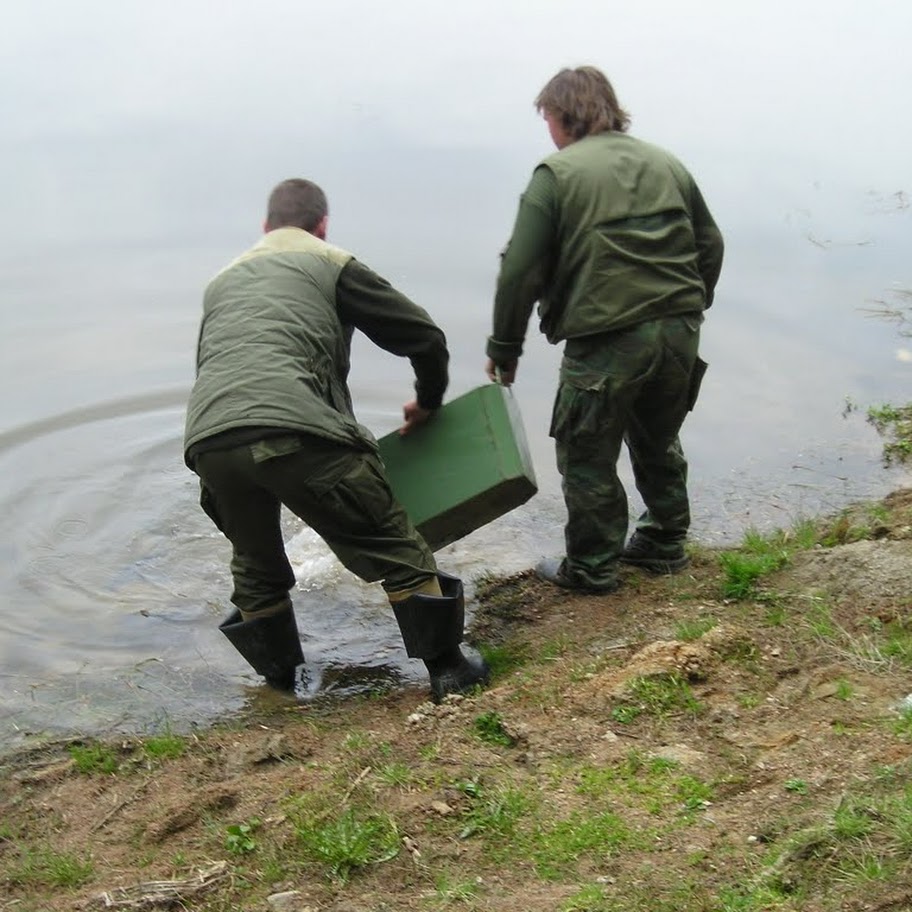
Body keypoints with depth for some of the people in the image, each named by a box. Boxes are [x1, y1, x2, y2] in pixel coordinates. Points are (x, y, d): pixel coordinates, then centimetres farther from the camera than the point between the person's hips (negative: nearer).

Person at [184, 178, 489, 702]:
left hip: (207, 442, 5)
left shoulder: (222, 281, 33)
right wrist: (428, 402, 34)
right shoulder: (330, 263, 17)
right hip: (295, 432, -5)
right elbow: (425, 337, 17)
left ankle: (280, 678, 39)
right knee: (395, 549, 9)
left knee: (255, 569, 28)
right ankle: (448, 669, 13)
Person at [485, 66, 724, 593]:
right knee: (659, 443, 24)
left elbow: (520, 270, -9)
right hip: (679, 334, 6)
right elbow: (711, 245, 18)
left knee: (588, 456, 9)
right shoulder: (666, 164, 13)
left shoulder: (557, 174, -5)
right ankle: (665, 544, 36)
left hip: (605, 343, -6)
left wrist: (505, 348, 1)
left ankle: (592, 567, 18)